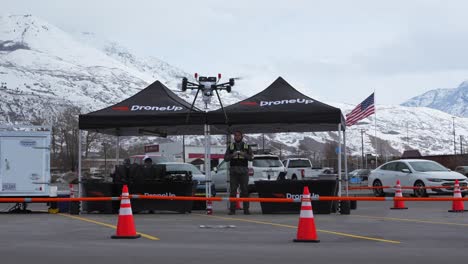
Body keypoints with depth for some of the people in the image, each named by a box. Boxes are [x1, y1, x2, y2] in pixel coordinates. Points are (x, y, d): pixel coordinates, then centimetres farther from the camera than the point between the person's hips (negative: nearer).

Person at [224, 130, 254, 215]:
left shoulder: (247, 146, 11)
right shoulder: (230, 146, 12)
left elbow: (251, 157, 1)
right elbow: (225, 158, 6)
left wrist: (244, 155, -17)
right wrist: (232, 155, -13)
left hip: (244, 171, 0)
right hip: (233, 170, 0)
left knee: (245, 190, -4)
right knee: (233, 191, -4)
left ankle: (246, 209, -2)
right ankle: (232, 209, -3)